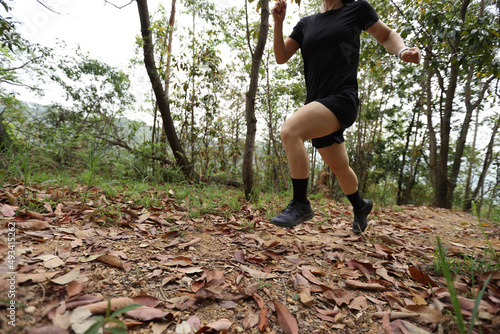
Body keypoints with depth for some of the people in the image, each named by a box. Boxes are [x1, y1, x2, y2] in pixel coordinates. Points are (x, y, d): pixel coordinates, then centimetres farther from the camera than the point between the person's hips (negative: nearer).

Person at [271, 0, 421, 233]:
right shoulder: (306, 24, 16)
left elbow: (386, 35, 16)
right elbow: (281, 57, 8)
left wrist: (402, 50, -4)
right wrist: (278, 22, -3)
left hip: (342, 99, -6)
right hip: (317, 106, 6)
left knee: (289, 131, -29)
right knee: (339, 167, 15)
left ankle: (300, 205, -18)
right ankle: (360, 206, 42)